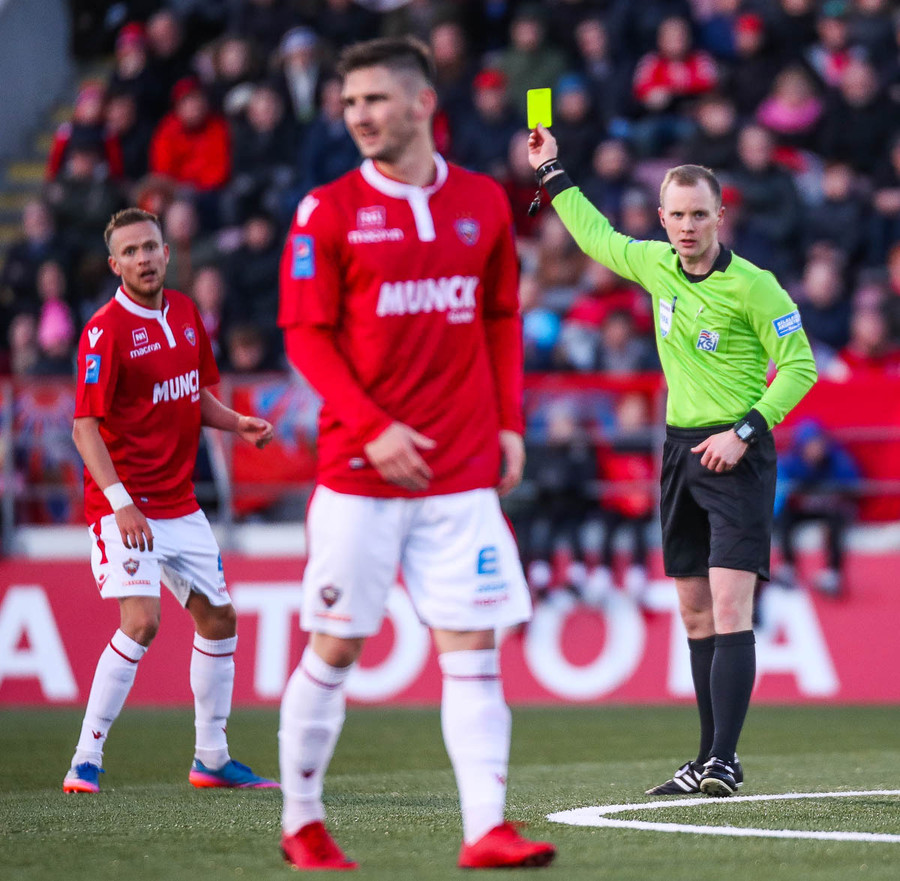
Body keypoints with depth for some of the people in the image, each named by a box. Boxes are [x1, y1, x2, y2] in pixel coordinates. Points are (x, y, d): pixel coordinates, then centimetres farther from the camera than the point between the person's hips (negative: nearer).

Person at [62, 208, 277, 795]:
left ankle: (212, 759, 25)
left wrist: (236, 424, 0)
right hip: (124, 504, -8)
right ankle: (86, 761, -15)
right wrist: (121, 502, -27)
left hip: (180, 502, 8)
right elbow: (85, 425, -18)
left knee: (218, 619, 12)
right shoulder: (106, 329, -14)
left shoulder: (186, 312, 8)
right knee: (142, 620, -21)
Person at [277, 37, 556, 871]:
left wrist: (509, 423, 5)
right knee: (333, 648, 2)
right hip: (358, 470, -2)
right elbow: (305, 335, -5)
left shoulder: (483, 203, 8)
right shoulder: (327, 211, -2)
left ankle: (485, 829, -7)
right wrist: (373, 428, -15)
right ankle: (302, 822, 16)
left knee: (472, 646, -4)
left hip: (462, 473, 2)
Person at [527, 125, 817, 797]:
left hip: (735, 454, -7)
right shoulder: (657, 266, 7)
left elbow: (799, 366, -8)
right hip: (681, 450, 7)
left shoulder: (753, 287, -12)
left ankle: (724, 760, -21)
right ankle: (710, 759, 13)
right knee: (696, 612, 8)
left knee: (730, 606, -15)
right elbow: (598, 237, 27)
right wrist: (552, 174, 30)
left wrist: (745, 432, -16)